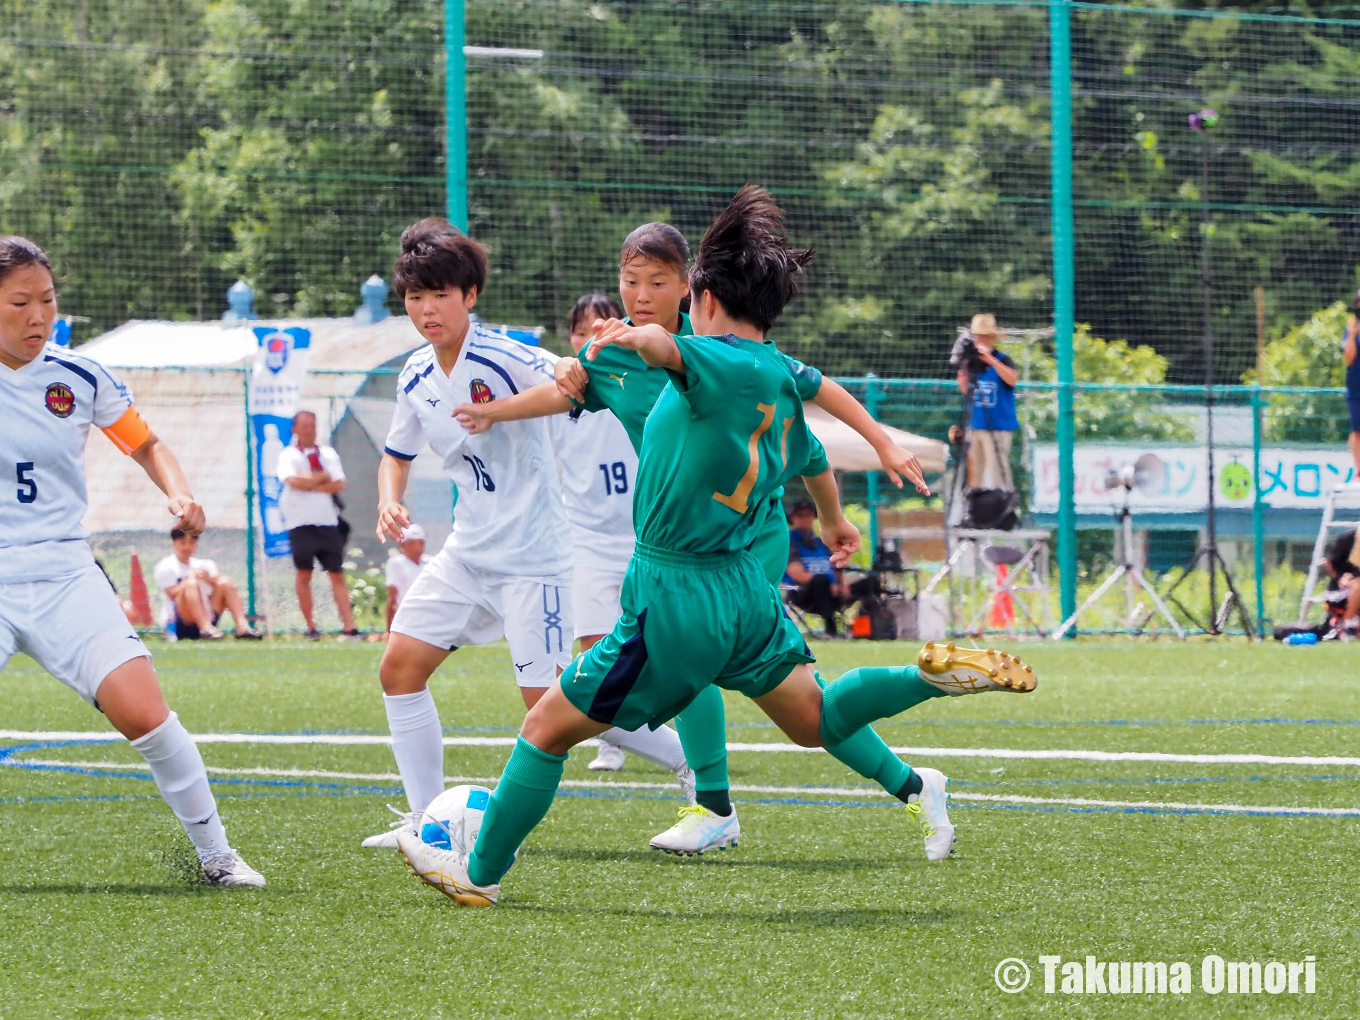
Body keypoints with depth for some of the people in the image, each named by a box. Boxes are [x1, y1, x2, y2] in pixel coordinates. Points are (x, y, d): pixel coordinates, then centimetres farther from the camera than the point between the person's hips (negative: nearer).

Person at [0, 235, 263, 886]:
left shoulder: (78, 377, 3)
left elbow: (146, 446, 17)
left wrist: (177, 494, 0)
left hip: (64, 577, 1)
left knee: (144, 715, -13)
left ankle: (214, 855, 2)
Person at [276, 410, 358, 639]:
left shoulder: (328, 454, 11)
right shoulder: (288, 455, 2)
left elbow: (339, 485, 0)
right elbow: (294, 481, -17)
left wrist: (310, 483, -10)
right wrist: (323, 478, -6)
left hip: (327, 522, 3)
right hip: (301, 523, -3)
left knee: (337, 574, -2)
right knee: (304, 574, -2)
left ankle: (348, 626, -7)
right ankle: (311, 627, 5)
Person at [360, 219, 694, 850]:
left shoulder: (503, 359, -16)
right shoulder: (416, 377, 6)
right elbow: (397, 454, 21)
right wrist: (389, 502, 1)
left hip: (530, 556, -7)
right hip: (467, 554, 8)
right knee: (399, 667, 0)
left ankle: (694, 769, 6)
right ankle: (424, 819, 10)